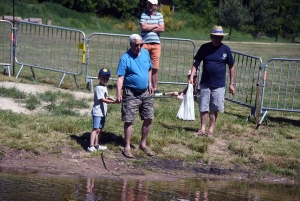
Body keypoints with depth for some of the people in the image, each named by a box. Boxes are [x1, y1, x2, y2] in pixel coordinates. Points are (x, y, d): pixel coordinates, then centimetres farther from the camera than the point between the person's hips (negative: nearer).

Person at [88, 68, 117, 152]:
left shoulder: (105, 87, 15)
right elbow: (103, 99, -24)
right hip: (97, 112, -9)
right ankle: (91, 146, -17)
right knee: (96, 129, -14)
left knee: (100, 129, 13)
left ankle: (96, 145, 21)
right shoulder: (99, 88, -15)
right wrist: (113, 102, -33)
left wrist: (111, 99, 4)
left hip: (103, 112, 9)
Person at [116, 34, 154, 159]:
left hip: (145, 92, 6)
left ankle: (143, 144, 24)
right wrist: (118, 93, -29)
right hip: (131, 93, -6)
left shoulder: (145, 53, 5)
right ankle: (127, 147, 5)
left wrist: (150, 84, 11)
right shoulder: (125, 58, -13)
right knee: (129, 120, -4)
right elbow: (120, 77, -18)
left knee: (149, 118, 8)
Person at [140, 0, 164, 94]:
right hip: (145, 43, -2)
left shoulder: (159, 15, 11)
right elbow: (143, 27, -12)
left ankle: (155, 88, 8)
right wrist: (155, 26, -2)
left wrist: (149, 28, -6)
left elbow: (162, 29, 0)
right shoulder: (143, 14, 2)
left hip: (156, 43, 2)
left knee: (155, 67, 2)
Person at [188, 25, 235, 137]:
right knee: (203, 108, 3)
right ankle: (202, 129, 14)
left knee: (214, 109, 3)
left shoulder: (226, 49, -2)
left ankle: (211, 130, 12)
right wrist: (191, 76, -6)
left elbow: (231, 66, 5)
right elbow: (196, 63, 7)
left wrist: (231, 84, 3)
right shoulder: (204, 48, 0)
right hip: (205, 84, 1)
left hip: (219, 85, -1)